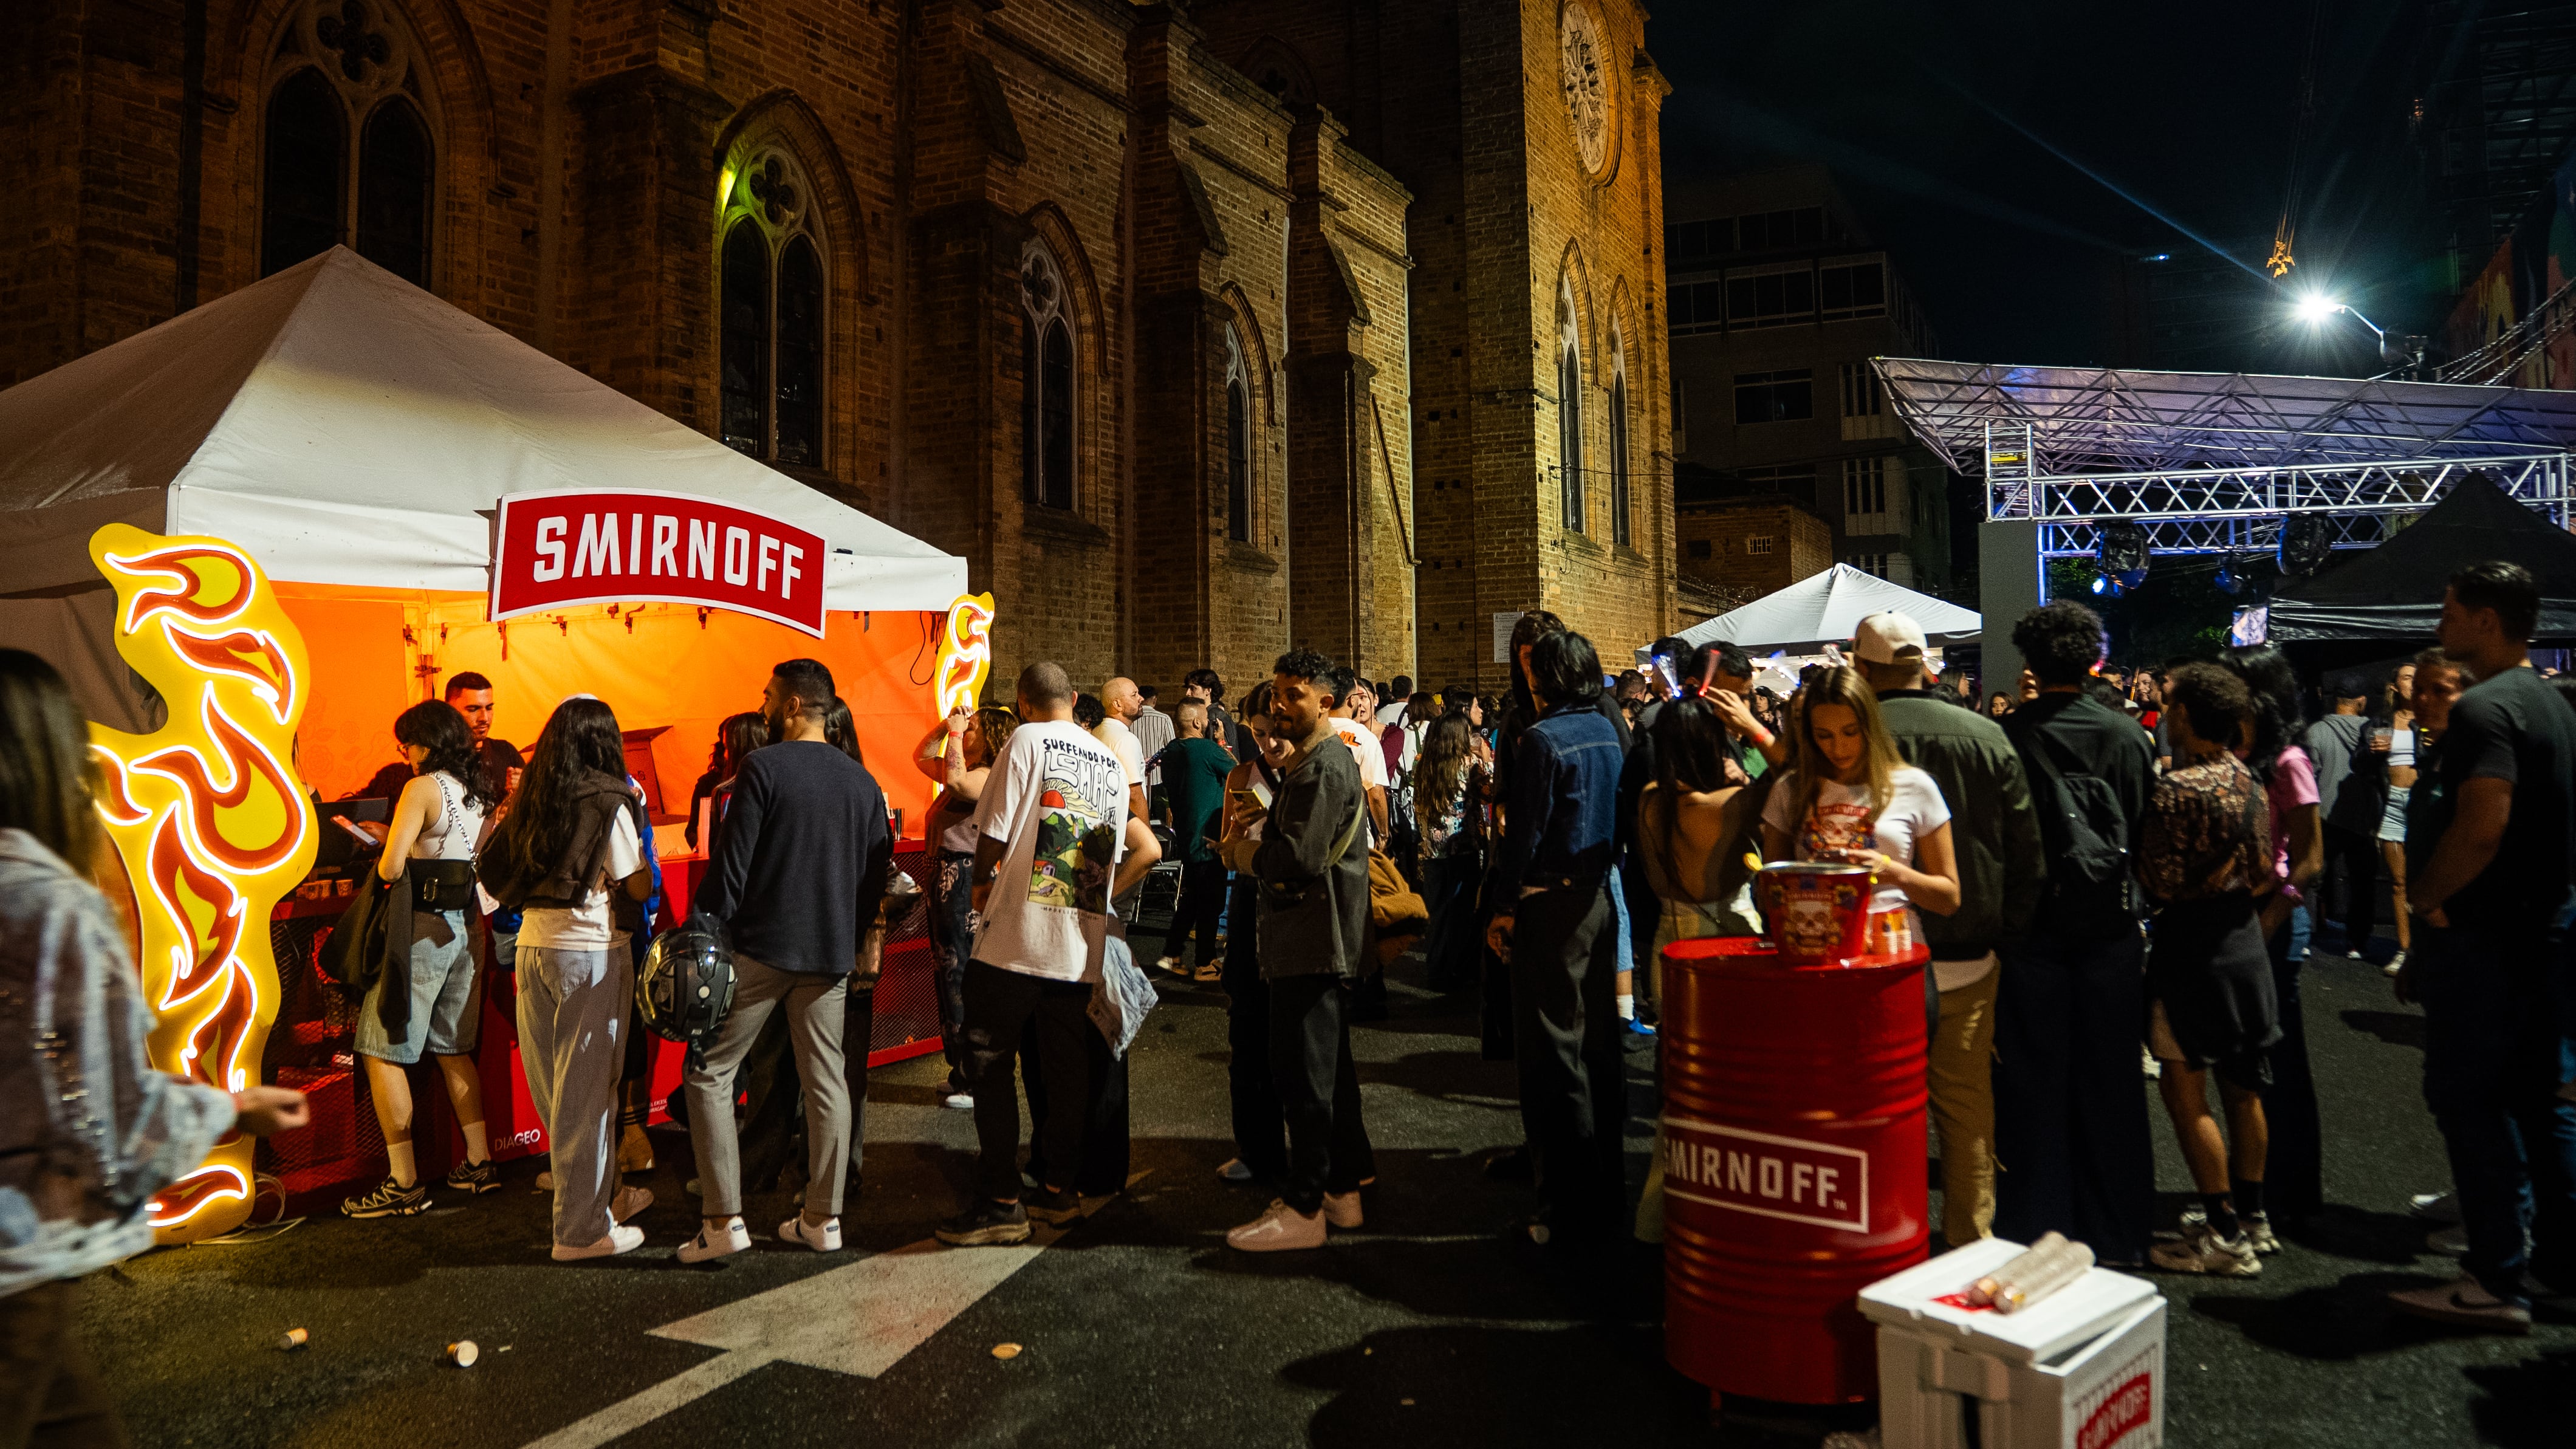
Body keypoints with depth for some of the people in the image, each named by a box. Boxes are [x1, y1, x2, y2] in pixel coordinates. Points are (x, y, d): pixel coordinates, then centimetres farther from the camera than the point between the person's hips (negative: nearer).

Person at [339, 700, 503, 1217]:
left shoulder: (423, 788, -12)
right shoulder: (481, 793, 10)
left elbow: (390, 868, -17)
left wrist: (387, 843, 5)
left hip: (422, 929, -8)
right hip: (468, 928, 8)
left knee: (383, 1053, 0)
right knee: (453, 1049, 18)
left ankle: (404, 1182, 0)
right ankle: (478, 1164, 21)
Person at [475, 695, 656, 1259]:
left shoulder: (531, 800, 9)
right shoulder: (610, 802, -9)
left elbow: (495, 873, 14)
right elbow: (638, 886, -8)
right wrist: (640, 824, 6)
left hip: (533, 944, 7)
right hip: (591, 949, -7)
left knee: (558, 1085, 14)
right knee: (586, 1088, 1)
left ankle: (604, 1193, 30)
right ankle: (581, 1228, 8)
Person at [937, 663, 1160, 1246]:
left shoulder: (1028, 740, -4)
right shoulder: (1112, 762, 14)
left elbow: (994, 830, -9)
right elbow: (1147, 852, 15)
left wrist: (982, 884, 9)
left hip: (1018, 933, -6)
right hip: (1082, 941, 6)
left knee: (990, 1064, 1)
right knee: (1066, 1066, 14)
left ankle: (1000, 1203, 1)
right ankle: (1059, 1190, 21)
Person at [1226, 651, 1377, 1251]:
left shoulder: (1323, 768, -16)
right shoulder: (1319, 761, 18)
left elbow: (1299, 855, -23)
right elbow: (1292, 826, 14)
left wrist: (1253, 854, -7)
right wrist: (1280, 772, 7)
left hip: (1314, 943, -11)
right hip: (1317, 939, 11)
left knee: (1303, 1073, -5)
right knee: (1328, 1071, 17)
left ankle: (1303, 1206, 3)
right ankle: (1343, 1188, 28)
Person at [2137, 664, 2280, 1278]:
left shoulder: (2177, 788, -18)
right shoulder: (2249, 780, 6)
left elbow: (2161, 882, -17)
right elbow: (2265, 872, 10)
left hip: (2194, 944, -8)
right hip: (2245, 936, 9)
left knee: (2183, 1086, -1)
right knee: (2241, 1087, 16)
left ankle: (2224, 1233, 3)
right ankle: (2251, 1216, 27)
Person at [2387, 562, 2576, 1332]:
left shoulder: (2484, 708, -18)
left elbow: (2480, 829, -28)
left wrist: (2423, 897, -12)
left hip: (2481, 936, -10)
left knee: (2468, 1099, -3)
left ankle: (2496, 1281, 3)